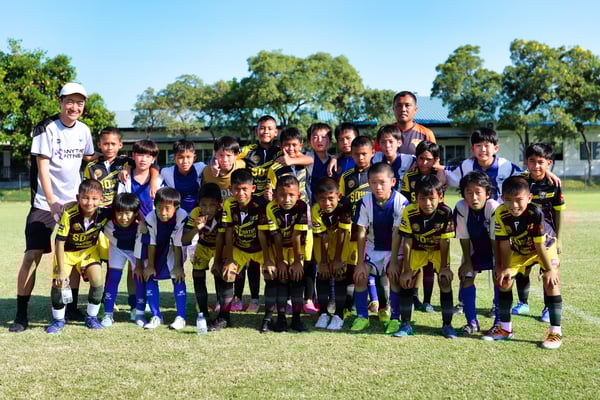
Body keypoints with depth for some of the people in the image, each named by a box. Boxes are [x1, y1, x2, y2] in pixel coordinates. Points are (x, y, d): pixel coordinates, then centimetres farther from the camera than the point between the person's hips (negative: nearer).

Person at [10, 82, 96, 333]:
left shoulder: (83, 130, 6)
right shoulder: (46, 129, -10)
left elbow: (89, 161, 18)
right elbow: (43, 168, -14)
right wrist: (52, 202, -22)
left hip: (74, 202, 5)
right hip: (45, 204, -5)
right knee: (32, 256, -8)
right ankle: (21, 315, 0)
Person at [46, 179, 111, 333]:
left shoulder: (103, 213, -25)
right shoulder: (69, 215, -32)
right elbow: (60, 242, -24)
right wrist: (61, 270, -23)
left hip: (89, 251, 2)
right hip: (66, 251, -2)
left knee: (98, 280, -15)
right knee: (58, 283, -14)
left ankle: (92, 317, 9)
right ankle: (58, 319, 13)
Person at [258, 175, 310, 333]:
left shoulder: (302, 207, -25)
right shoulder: (271, 208, -25)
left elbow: (296, 236, -23)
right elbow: (277, 237, -21)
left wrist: (297, 261, -21)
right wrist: (280, 262, -19)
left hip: (297, 247, 0)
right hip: (277, 247, 0)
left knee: (296, 277, -9)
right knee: (280, 277, -11)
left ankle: (296, 318, 1)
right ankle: (281, 317, -2)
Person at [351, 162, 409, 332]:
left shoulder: (401, 202, -21)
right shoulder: (365, 202, -13)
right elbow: (361, 233, -11)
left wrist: (394, 261, -23)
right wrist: (360, 262, -13)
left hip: (394, 248, -3)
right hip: (373, 247, 3)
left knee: (394, 276, -24)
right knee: (360, 276, -14)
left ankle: (394, 318, -6)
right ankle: (362, 317, 4)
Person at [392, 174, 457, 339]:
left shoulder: (446, 213, -29)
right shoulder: (409, 212, -27)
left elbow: (444, 242, -19)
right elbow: (407, 242, -19)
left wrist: (444, 266, -16)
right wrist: (407, 270, -17)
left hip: (438, 250, -1)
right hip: (417, 249, 1)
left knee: (445, 281, -13)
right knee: (406, 281, -8)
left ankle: (447, 325, 2)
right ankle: (405, 324, 5)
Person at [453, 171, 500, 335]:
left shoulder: (494, 208, -34)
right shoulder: (460, 208, -27)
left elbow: (495, 240, -25)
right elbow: (464, 239, -15)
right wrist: (467, 262, -10)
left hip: (494, 248, -2)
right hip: (473, 249, 3)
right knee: (466, 277, -3)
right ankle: (472, 322, 9)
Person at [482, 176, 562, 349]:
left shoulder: (535, 213, -38)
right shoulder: (501, 214, -28)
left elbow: (539, 245, -30)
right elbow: (504, 244, -18)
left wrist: (549, 269, -23)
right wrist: (504, 268, -18)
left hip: (546, 246, -4)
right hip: (519, 250, 4)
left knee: (551, 281, -20)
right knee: (504, 279, -1)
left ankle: (555, 331, -10)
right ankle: (505, 328, 15)